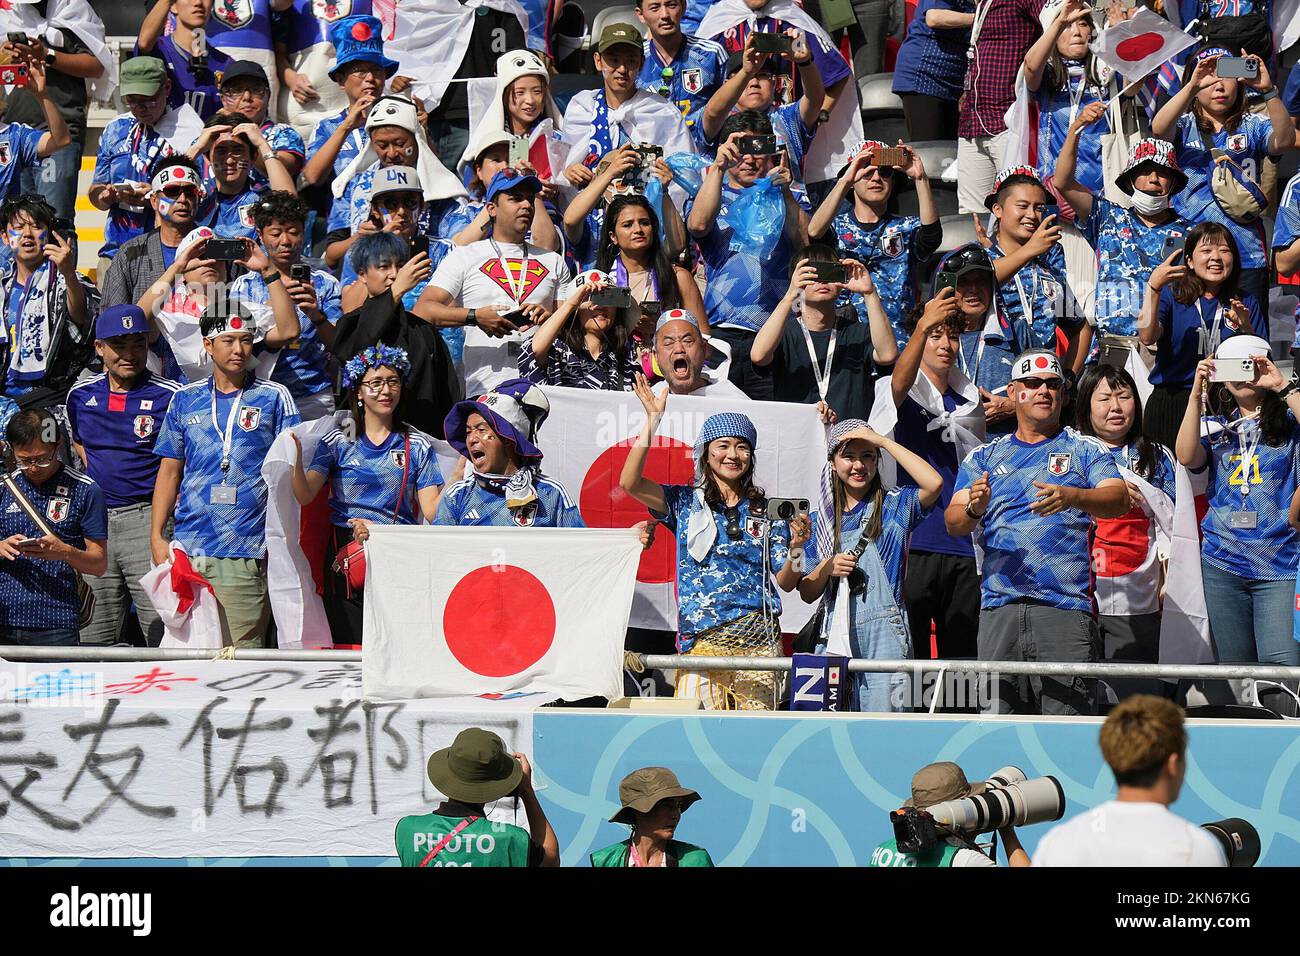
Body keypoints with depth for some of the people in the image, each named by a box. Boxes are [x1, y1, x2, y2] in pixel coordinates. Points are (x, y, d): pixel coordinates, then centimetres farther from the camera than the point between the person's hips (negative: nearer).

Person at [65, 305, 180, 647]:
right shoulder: (80, 394, 9)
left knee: (164, 634, -10)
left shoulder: (170, 397, -5)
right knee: (92, 640, 10)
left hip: (147, 516, -5)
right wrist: (94, 482, 15)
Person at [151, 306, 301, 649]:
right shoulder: (185, 400, 14)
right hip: (188, 549, 3)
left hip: (246, 552, -3)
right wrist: (157, 536, 6)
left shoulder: (274, 398, 6)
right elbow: (170, 471, 16)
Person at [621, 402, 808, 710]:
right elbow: (629, 482, -6)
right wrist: (653, 419, -6)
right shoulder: (687, 502, 9)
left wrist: (796, 546, -10)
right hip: (702, 638, -1)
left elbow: (786, 583, 10)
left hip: (760, 638, 2)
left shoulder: (765, 511, 12)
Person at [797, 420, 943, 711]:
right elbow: (807, 594, 13)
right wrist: (827, 568, -9)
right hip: (833, 633, 3)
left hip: (883, 633, -3)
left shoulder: (894, 505, 7)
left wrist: (883, 441, -9)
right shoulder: (819, 521, 15)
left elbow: (934, 483, -15)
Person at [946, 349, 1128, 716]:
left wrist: (1071, 497, -26)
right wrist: (974, 510, -16)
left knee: (1067, 716, -10)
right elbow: (953, 522, 8)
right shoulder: (984, 457, 18)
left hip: (1065, 606, -2)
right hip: (999, 606, 2)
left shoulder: (1085, 450, 12)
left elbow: (1118, 499, -5)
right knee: (997, 714, -4)